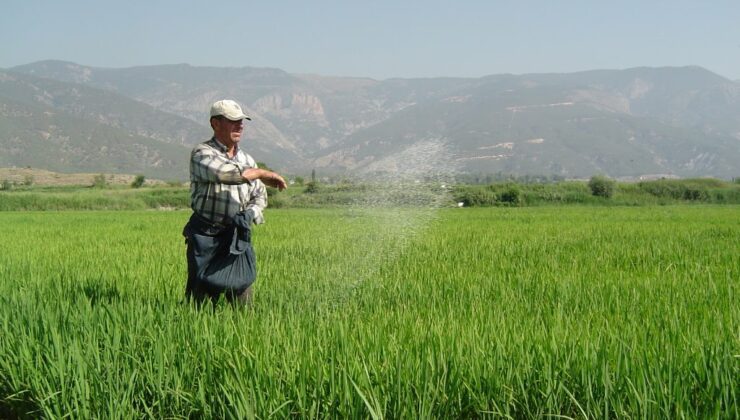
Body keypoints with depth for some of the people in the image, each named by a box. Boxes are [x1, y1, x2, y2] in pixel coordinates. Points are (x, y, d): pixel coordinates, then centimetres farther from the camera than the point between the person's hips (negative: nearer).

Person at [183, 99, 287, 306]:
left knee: (242, 289, 4)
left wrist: (250, 214, -4)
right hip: (206, 236, -5)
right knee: (201, 291, -4)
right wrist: (263, 174, -17)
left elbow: (260, 196, 20)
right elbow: (223, 173, -26)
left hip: (237, 237, 6)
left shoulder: (247, 160, 14)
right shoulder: (202, 153, -6)